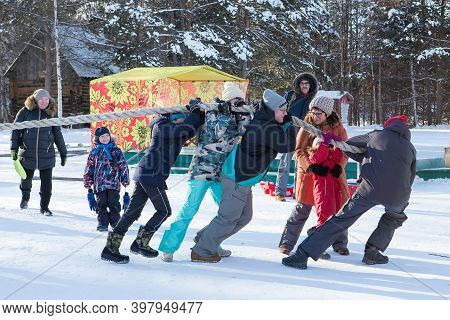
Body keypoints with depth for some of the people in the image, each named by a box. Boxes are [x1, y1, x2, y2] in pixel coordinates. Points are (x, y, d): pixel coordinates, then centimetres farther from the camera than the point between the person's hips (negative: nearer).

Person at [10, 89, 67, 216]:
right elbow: (16, 130, 3)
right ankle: (25, 197, 45)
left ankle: (44, 207, 15)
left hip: (47, 155, 1)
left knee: (46, 183, -1)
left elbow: (58, 135, 11)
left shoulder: (51, 113, 4)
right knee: (26, 179, 14)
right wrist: (14, 148, -5)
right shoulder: (25, 111, -1)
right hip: (27, 154, 0)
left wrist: (63, 153, 14)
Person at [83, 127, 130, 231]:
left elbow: (123, 167, 8)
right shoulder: (94, 152, 6)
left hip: (114, 183, -1)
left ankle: (115, 222, 14)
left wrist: (125, 181, 6)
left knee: (114, 203, -3)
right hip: (99, 183, 1)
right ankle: (102, 222, 14)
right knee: (101, 204, 3)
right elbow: (88, 169, 11)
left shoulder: (116, 151, 5)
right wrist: (88, 184, 10)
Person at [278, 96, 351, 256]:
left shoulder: (337, 127, -2)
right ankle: (287, 243, 9)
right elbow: (299, 150, -9)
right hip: (310, 171, -2)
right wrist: (310, 166, -23)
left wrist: (339, 166, -17)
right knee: (302, 208, -2)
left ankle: (340, 243, 25)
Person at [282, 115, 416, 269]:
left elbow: (347, 146, 22)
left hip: (371, 188, -2)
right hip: (398, 196, 2)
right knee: (396, 218, 35)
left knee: (340, 220, 1)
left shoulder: (377, 135, 18)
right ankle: (372, 252, 26)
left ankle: (302, 255, -6)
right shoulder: (410, 148, 23)